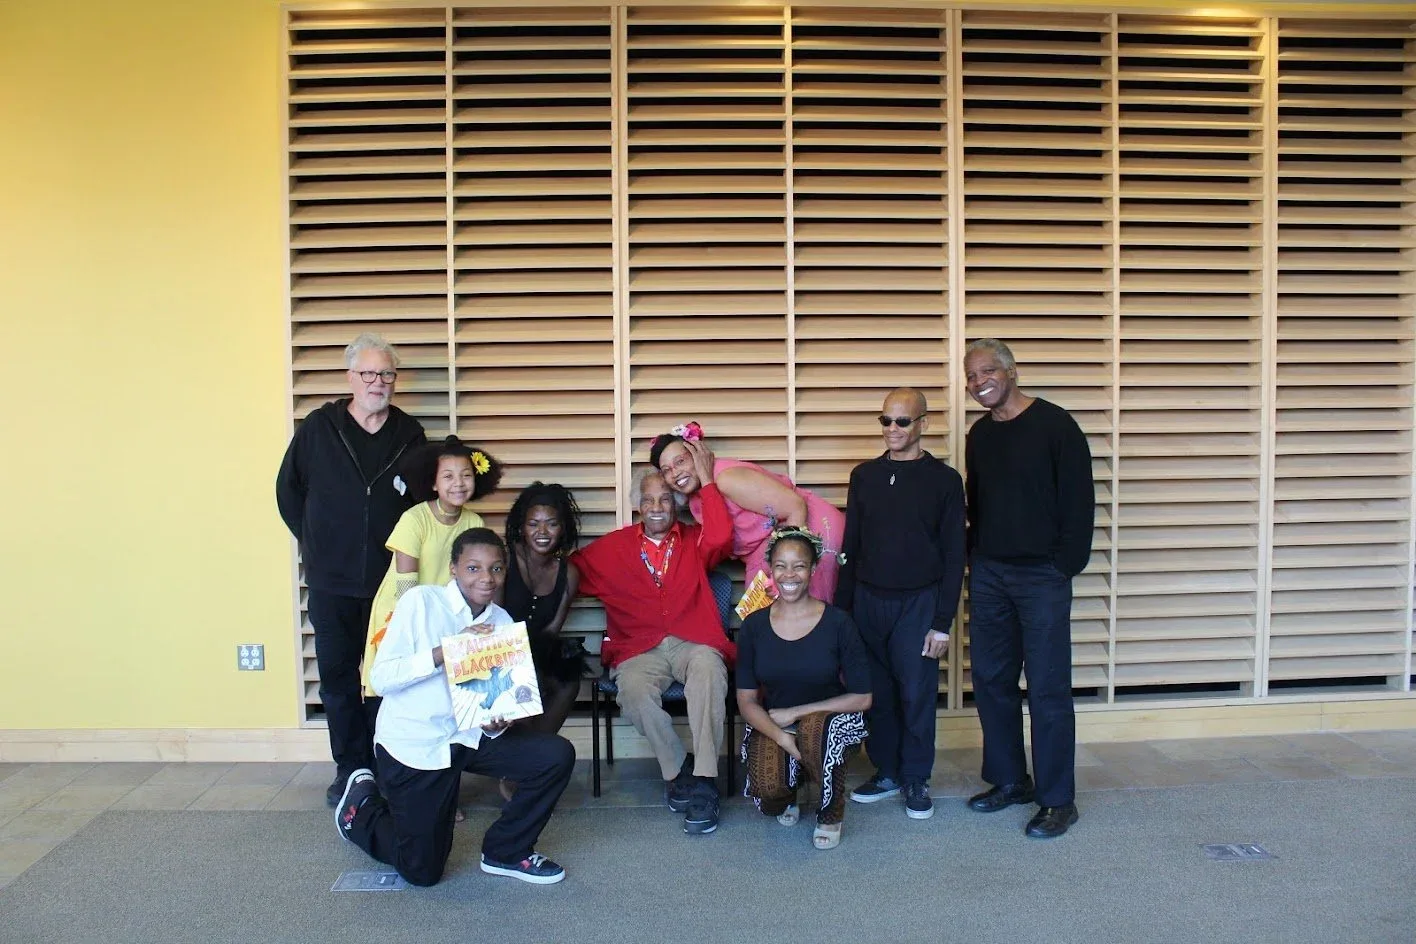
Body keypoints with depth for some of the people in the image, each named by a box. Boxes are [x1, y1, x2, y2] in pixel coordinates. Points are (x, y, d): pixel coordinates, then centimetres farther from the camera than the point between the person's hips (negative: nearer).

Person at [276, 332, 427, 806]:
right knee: (338, 678, 8)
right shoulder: (318, 427, 0)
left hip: (390, 582, 0)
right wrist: (315, 541, 7)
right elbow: (288, 490, 9)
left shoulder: (410, 433, 3)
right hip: (331, 582, 0)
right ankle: (351, 769, 22)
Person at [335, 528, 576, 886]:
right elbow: (381, 677, -20)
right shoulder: (421, 602, -14)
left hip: (471, 735, 5)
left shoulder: (502, 622, 0)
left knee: (557, 755, -13)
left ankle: (506, 851, 7)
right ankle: (362, 806, 31)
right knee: (423, 871, 3)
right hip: (413, 742, -4)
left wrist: (497, 724, -19)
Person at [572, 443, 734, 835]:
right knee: (634, 690, -33)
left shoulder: (694, 540, 14)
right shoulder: (614, 546, 16)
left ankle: (703, 781, -30)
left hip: (693, 643, -1)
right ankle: (679, 768, -10)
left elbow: (720, 538, -8)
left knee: (708, 669, -35)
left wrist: (706, 479, -5)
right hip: (640, 650, 1)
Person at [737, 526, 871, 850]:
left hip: (830, 718, -1)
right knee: (768, 789, -27)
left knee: (816, 729, -37)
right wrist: (781, 737, -22)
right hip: (771, 725, 2)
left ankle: (830, 816, -5)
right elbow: (746, 700, -3)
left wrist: (794, 713, -14)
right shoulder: (754, 626, -4)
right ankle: (788, 796, 16)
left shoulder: (837, 623, -11)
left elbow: (862, 698, -10)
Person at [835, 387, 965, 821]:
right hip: (868, 601, 3)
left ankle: (916, 780, 17)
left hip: (918, 603, -3)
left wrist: (942, 621, -7)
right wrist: (841, 608, 6)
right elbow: (850, 546, 10)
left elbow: (954, 556, -2)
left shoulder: (944, 480, -2)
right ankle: (886, 771, 23)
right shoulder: (864, 476, 7)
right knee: (876, 692, 7)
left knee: (917, 695, 1)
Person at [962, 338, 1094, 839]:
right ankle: (1009, 780, 25)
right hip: (988, 573, 7)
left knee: (1048, 690, -3)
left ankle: (1057, 801, 9)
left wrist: (1066, 566, -12)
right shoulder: (979, 435, 12)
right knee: (991, 681, 10)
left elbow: (1079, 501, -9)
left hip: (1041, 576, -6)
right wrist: (975, 558, 12)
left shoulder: (1055, 425, -7)